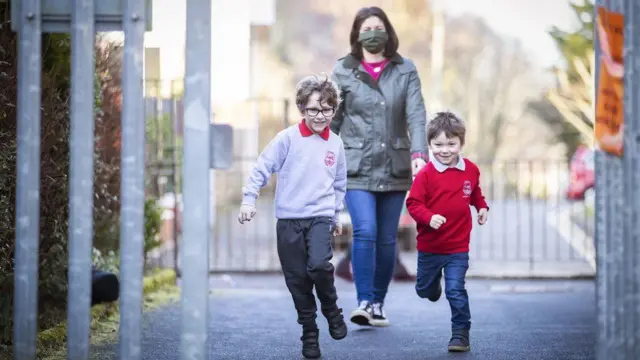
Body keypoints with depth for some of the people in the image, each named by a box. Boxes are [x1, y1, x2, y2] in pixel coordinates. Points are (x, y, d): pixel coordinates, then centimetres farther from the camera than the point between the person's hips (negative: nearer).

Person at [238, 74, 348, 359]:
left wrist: (336, 216, 23)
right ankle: (309, 333, 18)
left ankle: (331, 309, 4)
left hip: (320, 217, 1)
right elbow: (262, 168, -2)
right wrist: (249, 199, -11)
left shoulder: (335, 144, 6)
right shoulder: (288, 138, -4)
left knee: (319, 265, -23)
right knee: (297, 280, 2)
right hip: (288, 220, -1)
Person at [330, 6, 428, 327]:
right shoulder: (343, 72, 2)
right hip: (357, 168, -2)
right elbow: (332, 120, 6)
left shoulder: (405, 70, 5)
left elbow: (416, 114, -5)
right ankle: (363, 302, -14)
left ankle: (378, 304, 18)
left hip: (394, 168, 2)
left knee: (387, 239, 7)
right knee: (365, 231, -17)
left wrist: (418, 153, -20)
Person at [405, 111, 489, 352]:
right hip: (429, 247, 0)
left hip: (458, 247, 0)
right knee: (424, 289, 19)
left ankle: (460, 335, 3)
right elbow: (413, 203, -15)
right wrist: (429, 217, -30)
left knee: (456, 291, -8)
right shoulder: (426, 174, -14)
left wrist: (481, 207, 5)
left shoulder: (470, 170, -1)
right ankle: (434, 285, 55)